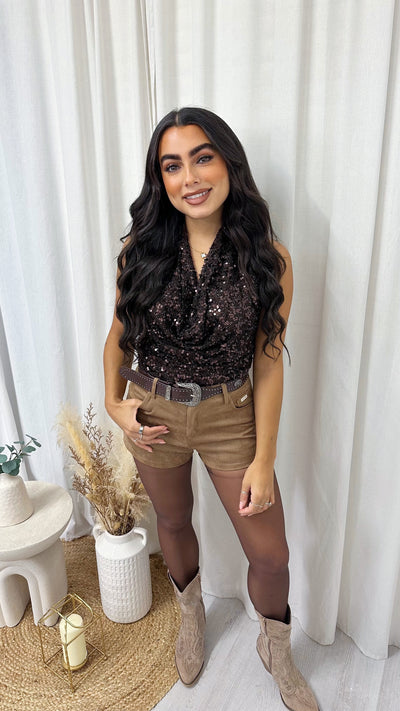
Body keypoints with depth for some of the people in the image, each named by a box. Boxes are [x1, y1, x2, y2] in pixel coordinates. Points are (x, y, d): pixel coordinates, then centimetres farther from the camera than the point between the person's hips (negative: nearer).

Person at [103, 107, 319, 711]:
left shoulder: (268, 259, -13)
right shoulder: (141, 250, -8)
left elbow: (269, 365, -10)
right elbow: (120, 334, 6)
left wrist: (263, 461, -10)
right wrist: (114, 402, -6)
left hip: (232, 418, -1)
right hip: (154, 415, 2)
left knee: (270, 555, 9)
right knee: (173, 524, 24)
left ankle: (276, 650, 45)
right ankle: (192, 612, 58)